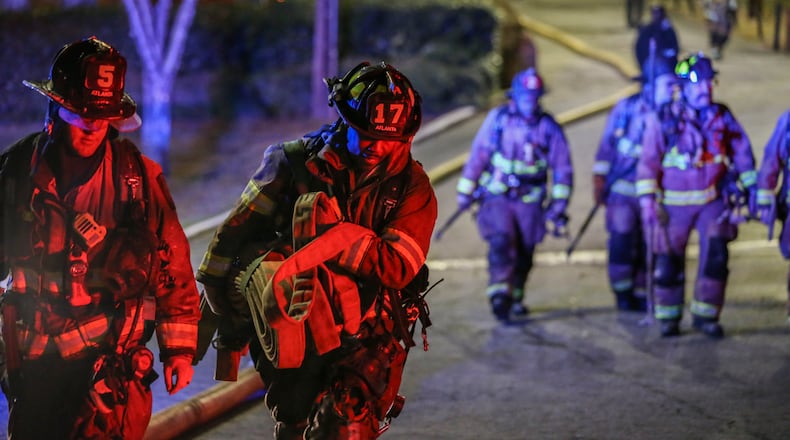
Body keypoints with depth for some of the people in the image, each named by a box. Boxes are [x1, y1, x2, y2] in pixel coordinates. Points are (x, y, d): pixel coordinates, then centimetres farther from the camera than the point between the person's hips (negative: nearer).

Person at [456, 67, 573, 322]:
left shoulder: (549, 128, -2)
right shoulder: (497, 119, -2)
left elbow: (562, 169, 2)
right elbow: (477, 156, 5)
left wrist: (558, 206, -2)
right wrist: (465, 191, 9)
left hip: (530, 202, 1)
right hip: (497, 196, -1)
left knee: (524, 254, 6)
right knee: (501, 242, -20)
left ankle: (515, 297, 26)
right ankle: (499, 295, -26)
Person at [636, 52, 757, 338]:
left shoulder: (722, 118, 1)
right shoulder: (663, 121, -7)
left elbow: (742, 152, 11)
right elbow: (648, 162, -7)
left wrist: (749, 187, 11)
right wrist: (648, 200, -12)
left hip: (713, 201, 2)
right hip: (674, 204, -2)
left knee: (716, 257, -8)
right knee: (669, 263, 3)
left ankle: (705, 315, 6)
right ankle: (668, 318, 19)